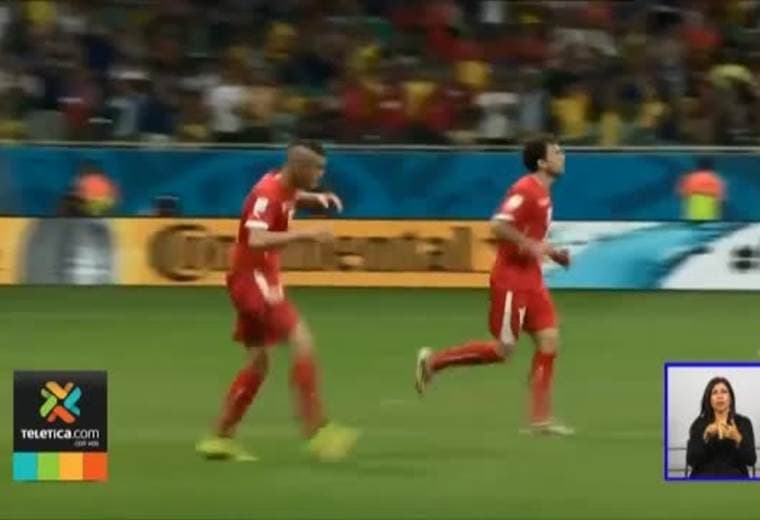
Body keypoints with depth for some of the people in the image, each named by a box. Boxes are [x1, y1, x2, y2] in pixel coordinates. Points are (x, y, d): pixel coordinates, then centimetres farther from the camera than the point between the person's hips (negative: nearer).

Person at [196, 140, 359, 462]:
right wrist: (303, 235, -38)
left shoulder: (283, 186, 8)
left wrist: (316, 198, 18)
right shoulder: (267, 193, -20)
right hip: (252, 277, -10)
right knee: (301, 341, -19)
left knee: (258, 362, 14)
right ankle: (317, 431, -22)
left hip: (260, 280, 10)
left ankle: (220, 438, 20)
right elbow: (256, 240, -34)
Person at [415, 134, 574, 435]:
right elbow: (498, 225, -27)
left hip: (530, 280, 9)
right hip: (511, 279, -9)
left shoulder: (542, 193, 13)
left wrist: (553, 253, 12)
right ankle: (433, 361, 10)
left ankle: (541, 419, 0)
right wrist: (531, 246, -26)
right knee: (503, 349, -5)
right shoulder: (525, 190, -17)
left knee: (549, 340, 0)